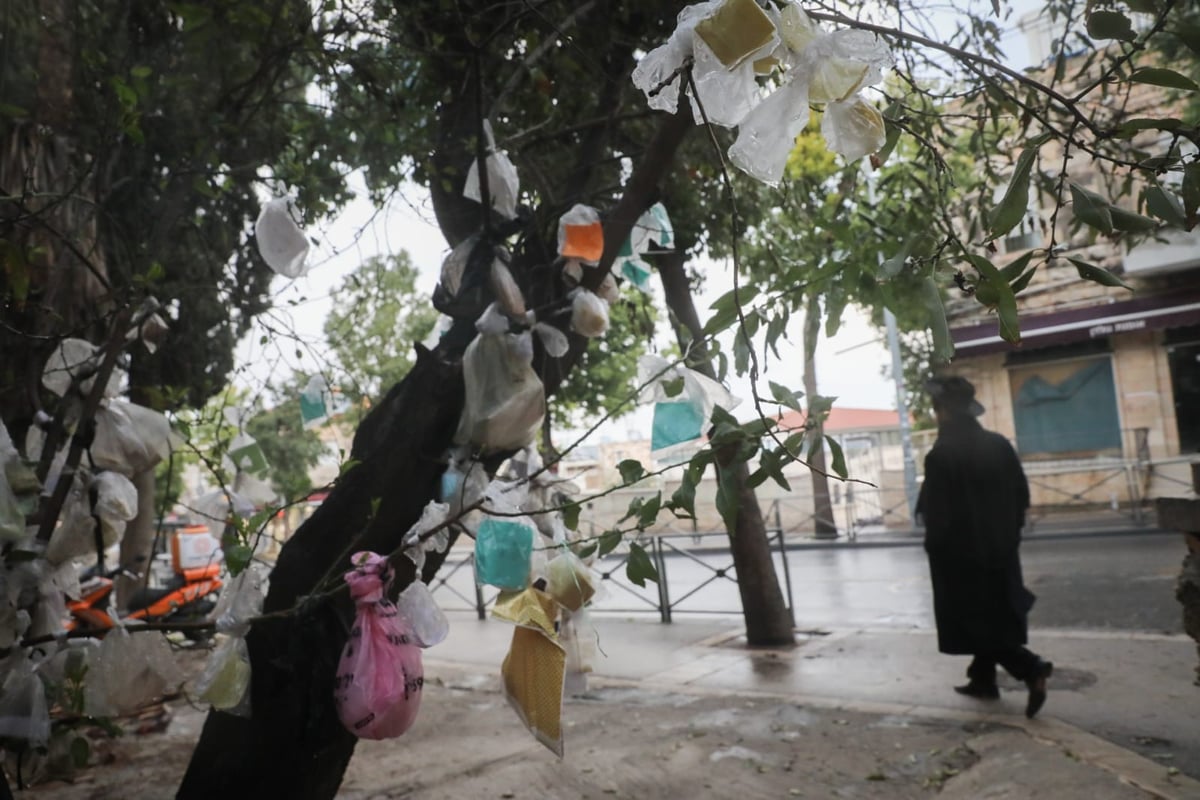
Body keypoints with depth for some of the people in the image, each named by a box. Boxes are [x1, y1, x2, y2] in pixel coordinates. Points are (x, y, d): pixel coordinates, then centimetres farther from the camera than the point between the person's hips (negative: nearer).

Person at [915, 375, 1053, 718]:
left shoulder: (940, 455, -19)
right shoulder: (999, 445, 0)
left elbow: (936, 512, -18)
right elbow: (1021, 494, 6)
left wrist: (935, 549, -4)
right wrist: (1009, 533, 16)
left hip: (960, 553, -7)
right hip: (999, 548, 7)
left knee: (975, 621, 5)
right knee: (993, 617, 19)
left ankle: (1032, 668, -8)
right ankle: (983, 679, 28)